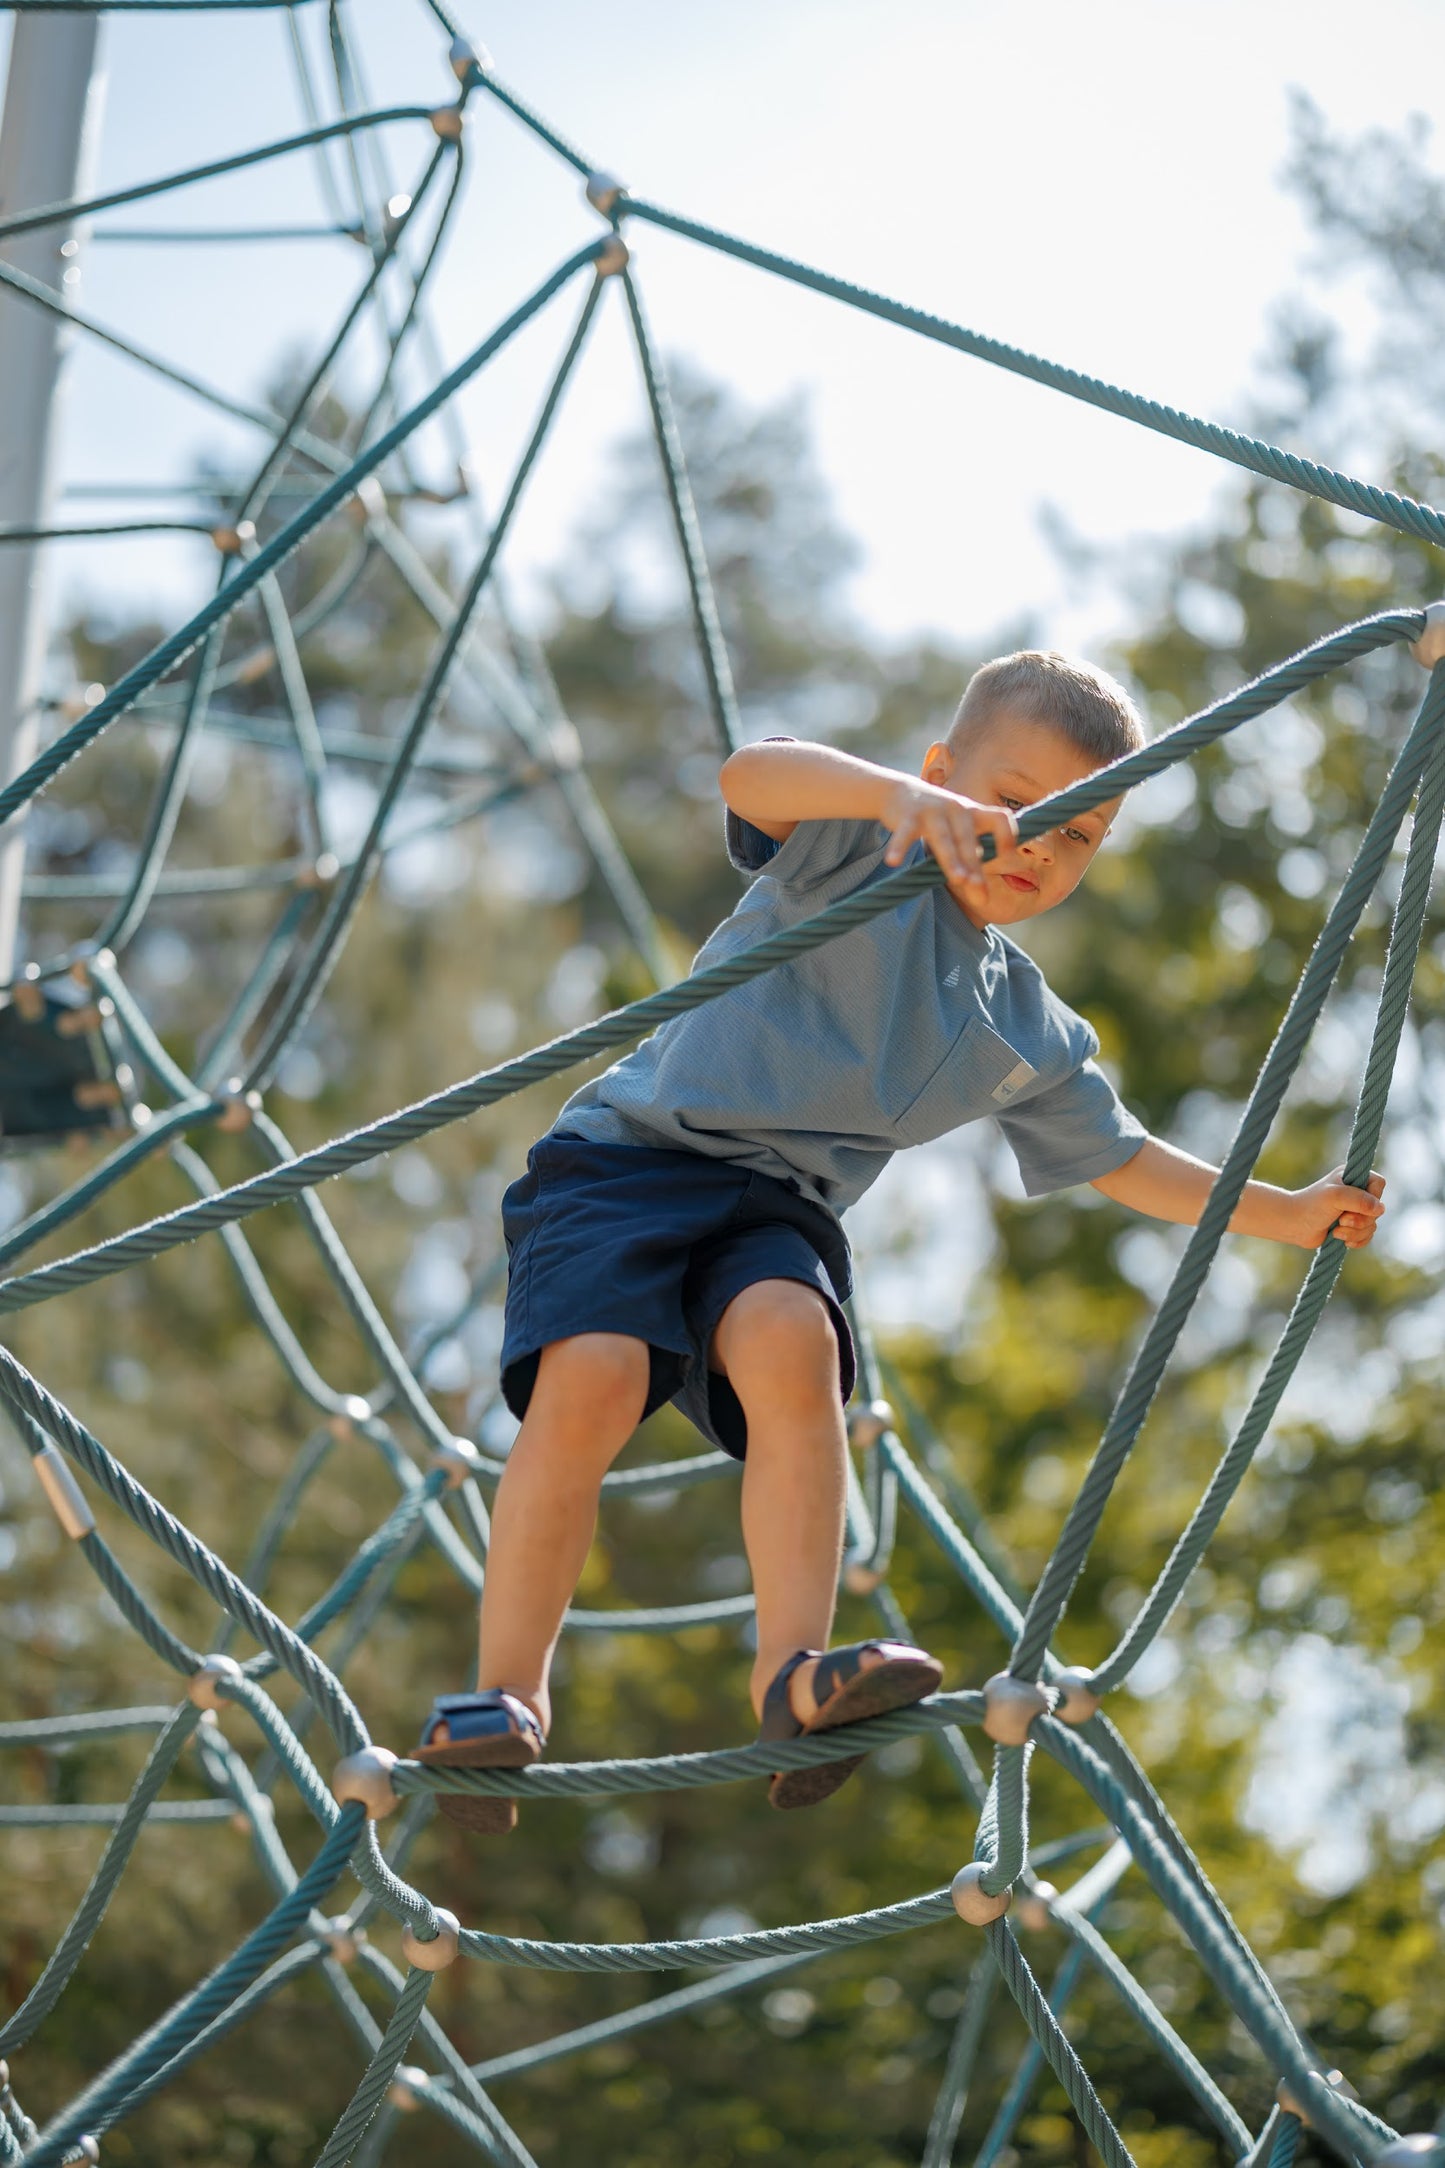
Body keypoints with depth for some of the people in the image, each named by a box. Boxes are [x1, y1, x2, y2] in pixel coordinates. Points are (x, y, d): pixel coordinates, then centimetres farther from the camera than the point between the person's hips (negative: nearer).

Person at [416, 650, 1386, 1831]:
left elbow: (1120, 1157, 30)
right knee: (590, 1376, -29)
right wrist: (902, 798, -41)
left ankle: (796, 1668, -32)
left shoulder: (1031, 1033, 16)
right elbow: (753, 773, -24)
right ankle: (507, 1696, -17)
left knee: (792, 1339, -31)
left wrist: (1283, 1212, 25)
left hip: (775, 1208, 4)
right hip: (628, 1157, -4)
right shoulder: (863, 846, -2)